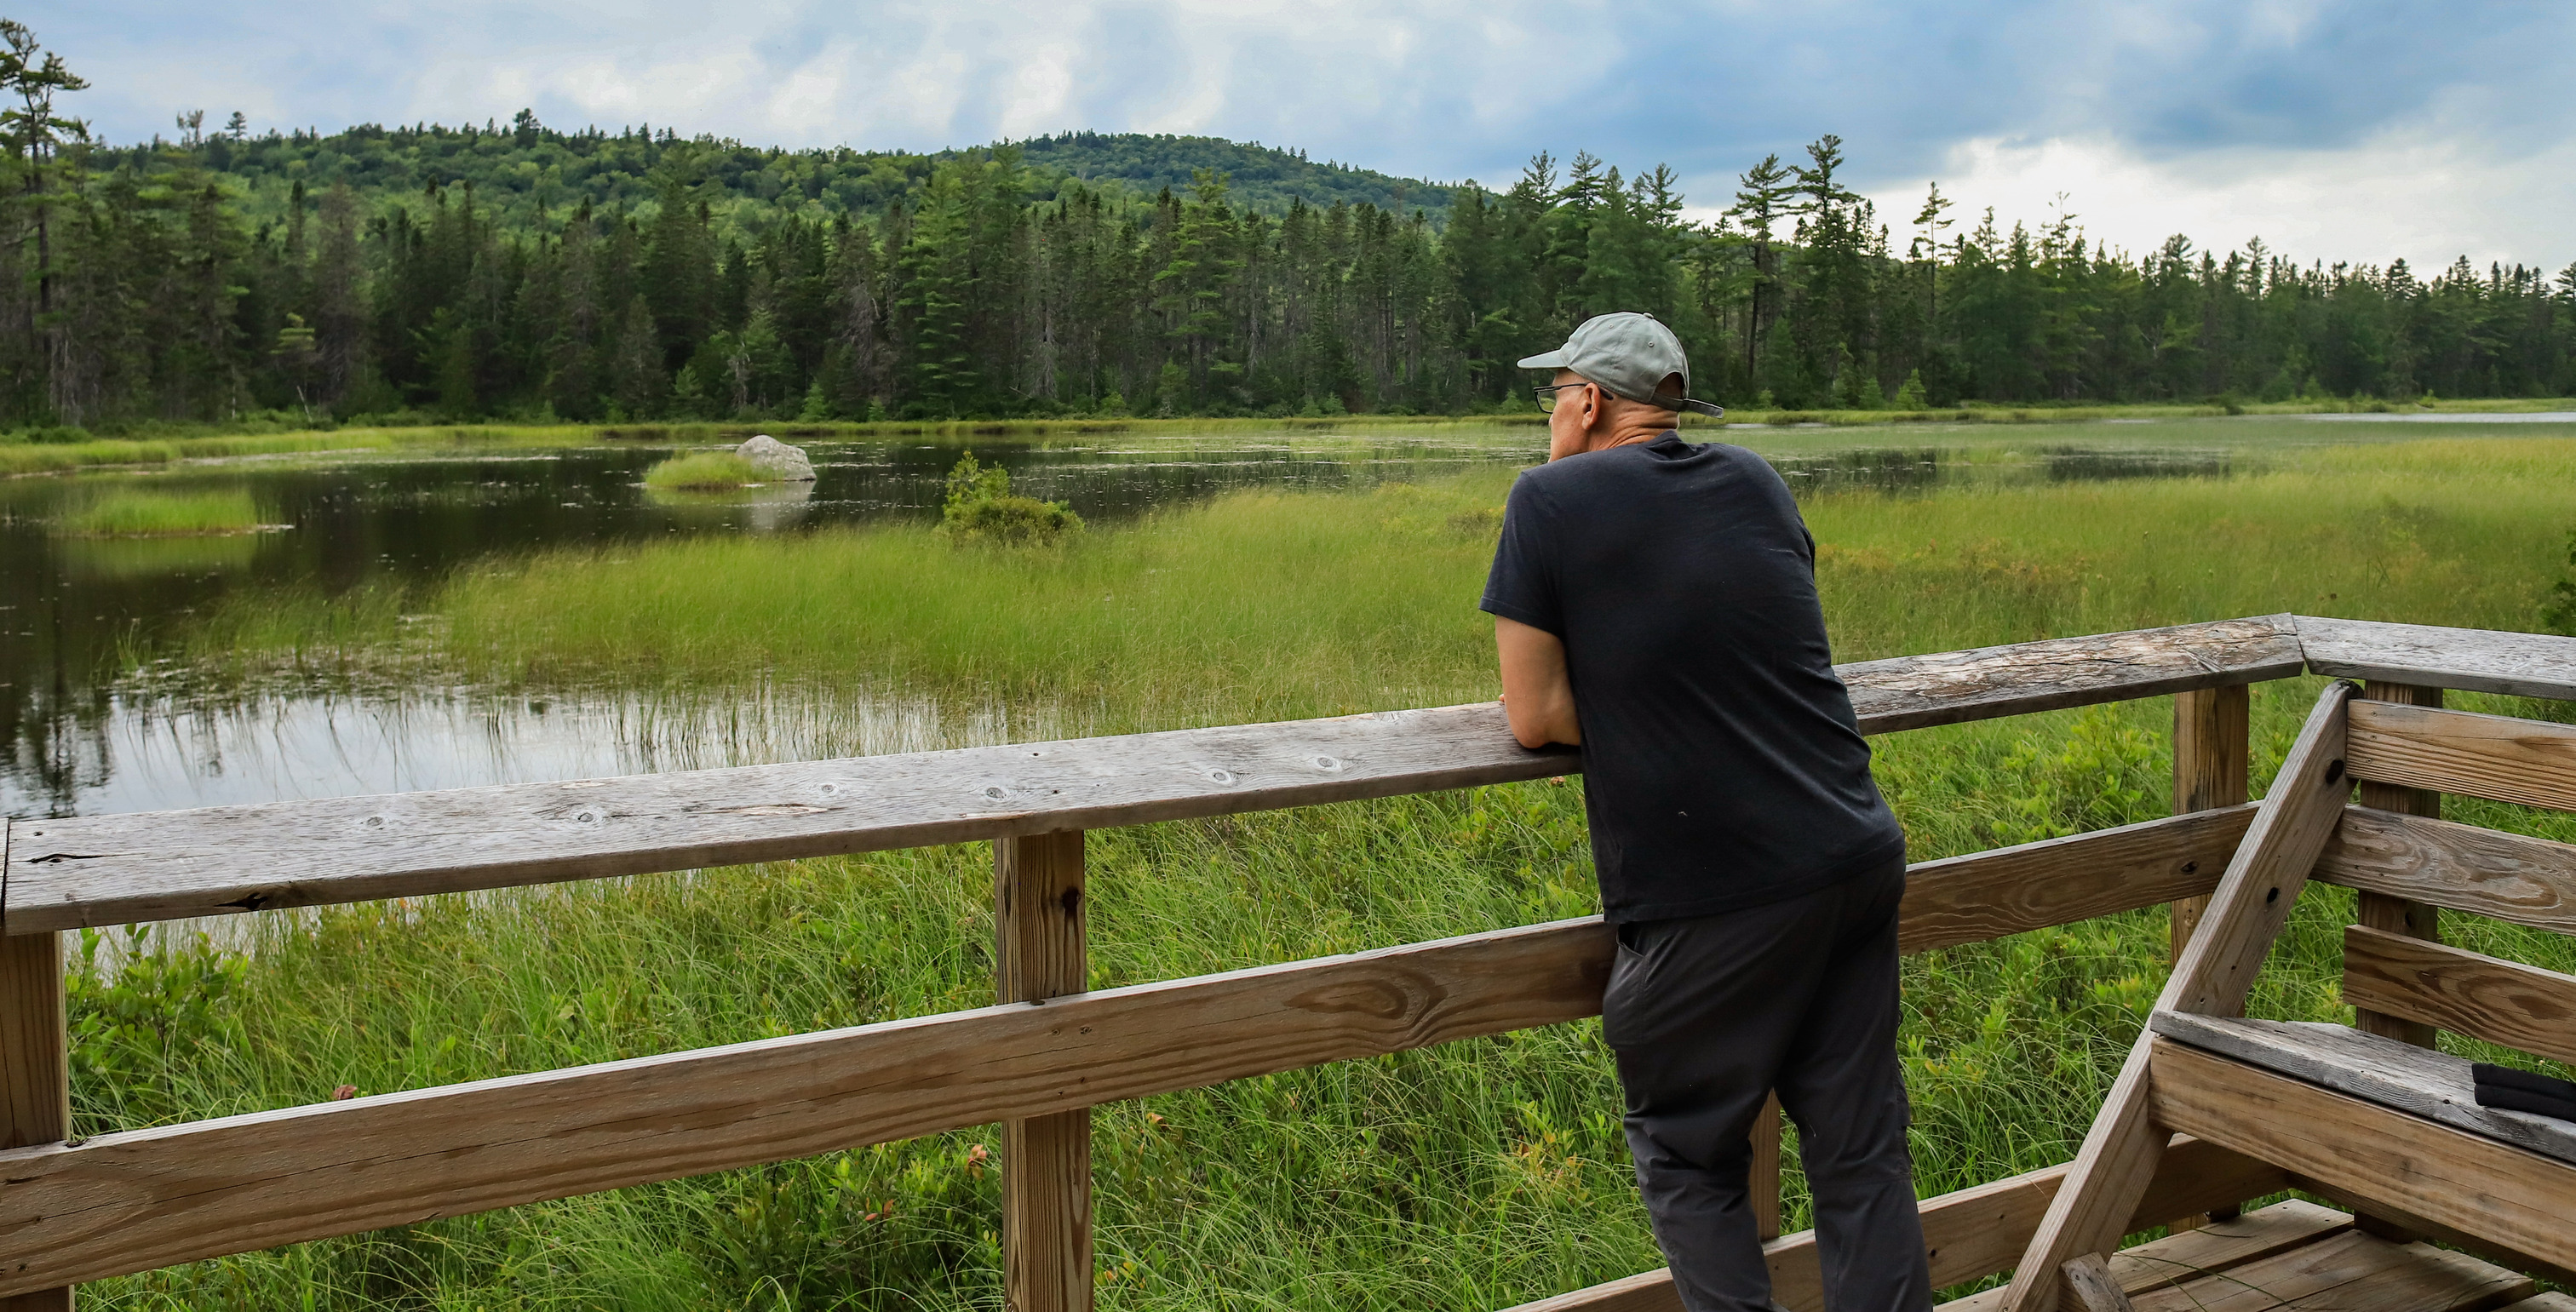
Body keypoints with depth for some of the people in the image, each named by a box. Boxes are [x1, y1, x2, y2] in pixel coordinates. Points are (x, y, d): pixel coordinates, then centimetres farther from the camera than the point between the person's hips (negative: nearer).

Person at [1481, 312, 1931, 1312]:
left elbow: (1534, 717, -6)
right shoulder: (1755, 481, 11)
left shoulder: (1550, 499, -5)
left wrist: (1621, 713, 7)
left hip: (1712, 900, -5)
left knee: (1688, 1160, 12)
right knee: (1861, 1152, 13)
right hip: (1857, 861, 6)